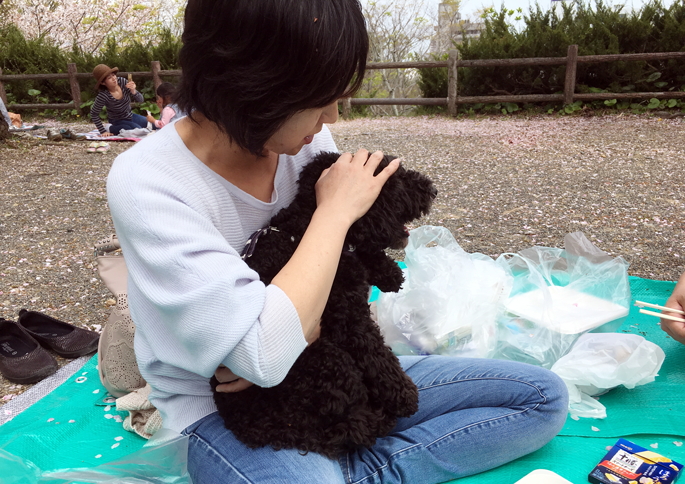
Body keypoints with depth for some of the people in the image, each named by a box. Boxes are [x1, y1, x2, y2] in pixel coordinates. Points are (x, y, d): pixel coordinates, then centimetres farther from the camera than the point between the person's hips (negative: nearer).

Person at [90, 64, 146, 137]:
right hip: (118, 122, -6)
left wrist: (133, 91, -33)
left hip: (130, 116, 6)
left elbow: (140, 100, -13)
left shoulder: (122, 81, -16)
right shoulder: (103, 96, -27)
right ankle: (113, 129, -4)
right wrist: (103, 131, -19)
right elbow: (94, 114, -16)